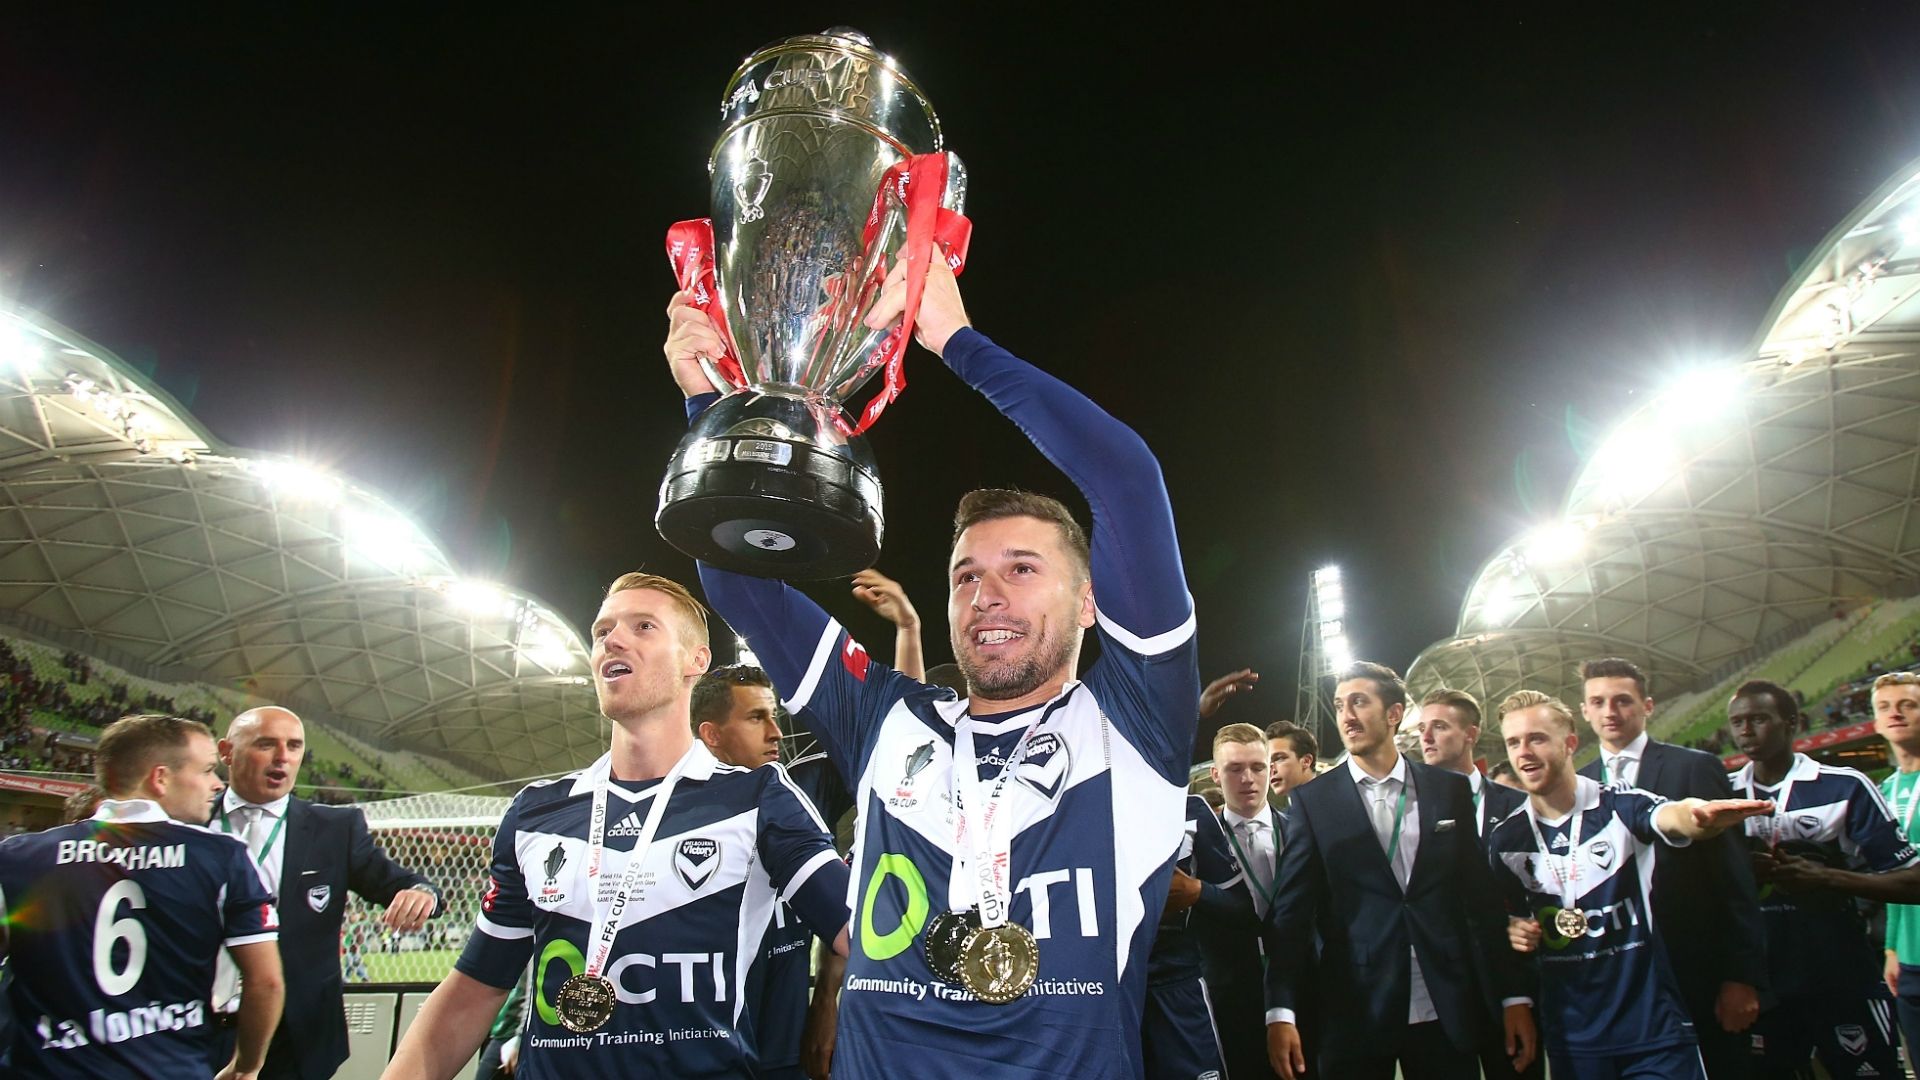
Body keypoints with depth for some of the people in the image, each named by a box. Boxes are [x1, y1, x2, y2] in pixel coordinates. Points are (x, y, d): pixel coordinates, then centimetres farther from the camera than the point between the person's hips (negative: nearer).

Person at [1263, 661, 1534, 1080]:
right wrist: (1281, 1012, -11)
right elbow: (1293, 909, -3)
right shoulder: (1313, 801, 1)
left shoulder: (1451, 790, 6)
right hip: (1354, 1014, -1)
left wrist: (1514, 995, 4)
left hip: (1447, 1011, 2)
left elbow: (1482, 896, 7)